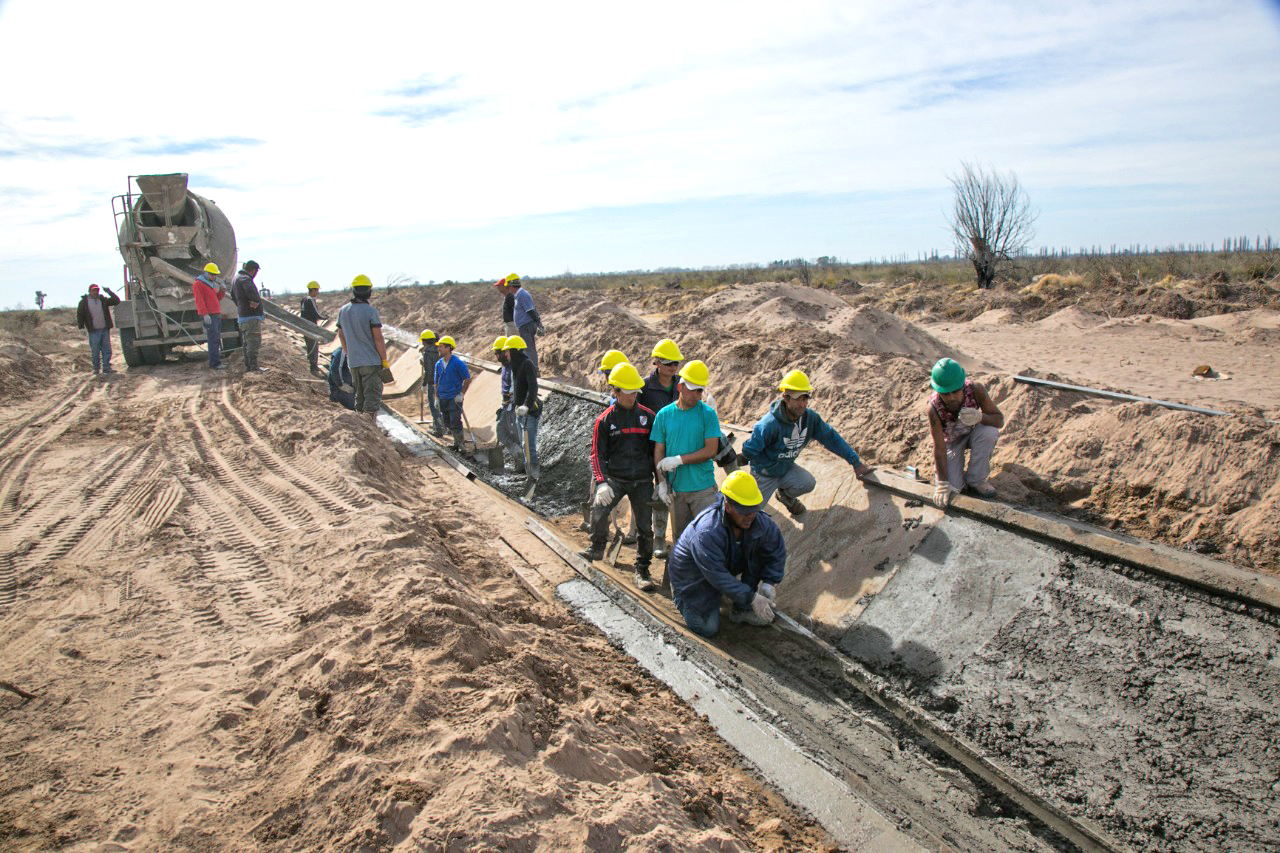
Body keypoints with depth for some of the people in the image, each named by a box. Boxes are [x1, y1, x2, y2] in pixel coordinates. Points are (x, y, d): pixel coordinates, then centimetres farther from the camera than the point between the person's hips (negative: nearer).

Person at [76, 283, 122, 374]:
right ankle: (96, 368, 12)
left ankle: (106, 367, 8)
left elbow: (116, 301, 6)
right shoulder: (84, 302, 2)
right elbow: (79, 315, 4)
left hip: (105, 329, 3)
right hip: (94, 331, -3)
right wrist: (81, 326, -6)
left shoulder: (103, 300, 10)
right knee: (95, 351, 1)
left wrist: (110, 292, -6)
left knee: (107, 349, 2)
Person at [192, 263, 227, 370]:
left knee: (217, 339, 11)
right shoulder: (198, 284, -5)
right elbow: (199, 300, -14)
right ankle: (214, 363, -15)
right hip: (209, 316, -9)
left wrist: (222, 291, 5)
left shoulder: (212, 283, 22)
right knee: (213, 339, -14)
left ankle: (216, 361, 17)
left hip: (216, 314, 9)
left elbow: (217, 298, 24)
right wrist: (205, 314, -22)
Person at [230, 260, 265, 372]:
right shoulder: (245, 279, -17)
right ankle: (254, 367, -7)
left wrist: (241, 306, 14)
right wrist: (257, 301, -14)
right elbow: (253, 294, -33)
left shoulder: (236, 278, 17)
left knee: (247, 342, 16)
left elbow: (233, 296, 25)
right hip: (251, 316, -10)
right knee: (253, 342, -7)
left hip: (242, 316, 10)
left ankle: (248, 366, 21)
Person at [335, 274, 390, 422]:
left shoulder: (343, 311, 6)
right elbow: (378, 338, -13)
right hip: (372, 361, -6)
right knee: (373, 395, -2)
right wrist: (385, 360, -7)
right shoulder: (370, 311, -12)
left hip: (353, 362, 6)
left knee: (359, 396, 16)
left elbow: (341, 336, 15)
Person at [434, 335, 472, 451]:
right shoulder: (438, 364, 6)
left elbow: (468, 379, -7)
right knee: (447, 423, 12)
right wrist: (437, 397, 11)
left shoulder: (458, 363, -12)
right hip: (443, 398, 6)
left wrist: (461, 394, -11)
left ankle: (460, 445, 6)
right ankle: (456, 441, 26)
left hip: (454, 398, -6)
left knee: (455, 423, -6)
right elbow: (437, 382, 15)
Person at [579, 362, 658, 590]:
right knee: (599, 507, -26)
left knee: (645, 528, 3)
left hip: (642, 480, 2)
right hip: (615, 478, -1)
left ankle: (642, 571, 19)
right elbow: (598, 455, -2)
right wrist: (601, 483, -16)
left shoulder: (647, 416, 5)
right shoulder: (605, 420, 0)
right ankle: (597, 548, -2)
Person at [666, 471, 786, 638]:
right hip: (693, 576, -6)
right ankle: (679, 595, 19)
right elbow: (718, 576, -38)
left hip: (730, 565, 6)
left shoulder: (761, 522, -20)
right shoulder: (706, 534, -40)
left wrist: (770, 582, -17)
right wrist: (752, 598, -38)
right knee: (708, 628, -9)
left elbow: (777, 551, -3)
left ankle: (742, 610, 1)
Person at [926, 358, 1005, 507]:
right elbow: (939, 448, -30)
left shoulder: (975, 390, -31)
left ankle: (976, 480, -12)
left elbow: (1000, 420, -21)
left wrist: (979, 417, -44)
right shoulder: (933, 408, -34)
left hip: (973, 433, 2)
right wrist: (942, 484, -32)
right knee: (951, 488, -18)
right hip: (951, 441, -2)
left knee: (989, 432, -34)